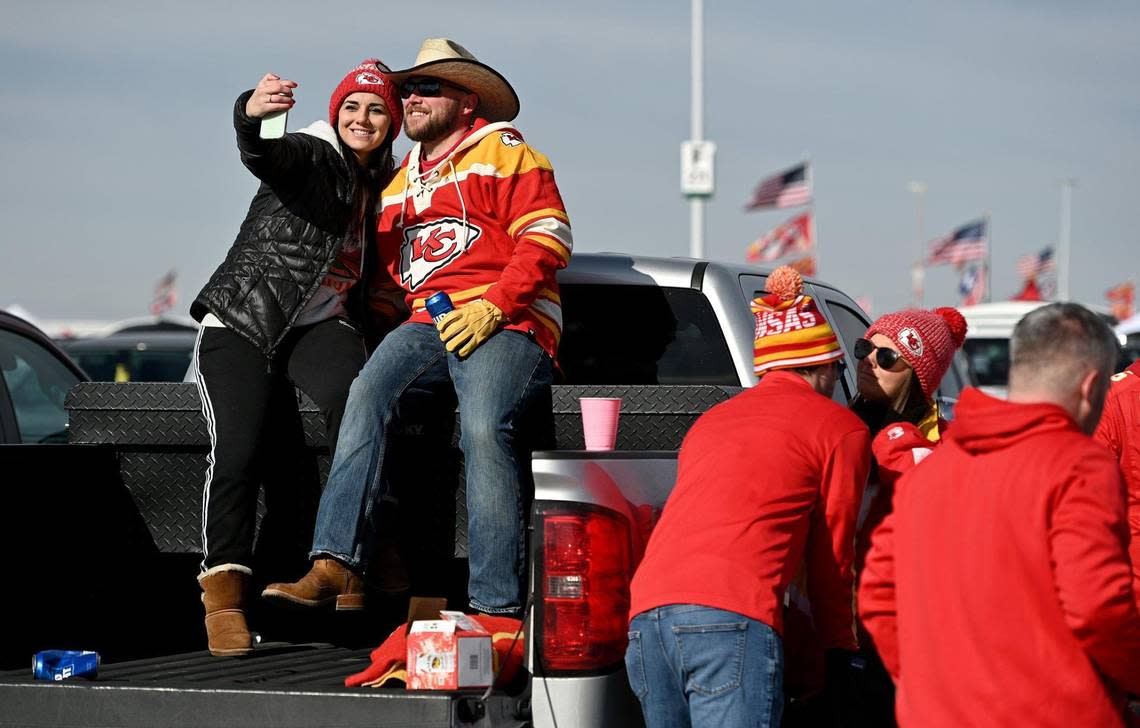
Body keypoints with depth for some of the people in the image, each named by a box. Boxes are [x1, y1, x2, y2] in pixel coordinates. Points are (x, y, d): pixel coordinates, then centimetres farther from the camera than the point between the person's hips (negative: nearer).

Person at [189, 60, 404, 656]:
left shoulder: (384, 188, 14)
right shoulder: (310, 156, -3)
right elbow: (262, 152, -28)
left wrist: (375, 303, 10)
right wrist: (254, 113, -50)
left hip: (321, 326, 3)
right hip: (242, 322, -3)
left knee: (352, 399, -31)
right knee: (240, 448, -25)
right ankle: (223, 594, -19)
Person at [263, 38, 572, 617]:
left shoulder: (502, 150, 8)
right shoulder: (399, 183, 30)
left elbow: (546, 238, -4)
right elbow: (386, 276, 38)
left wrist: (492, 306, -15)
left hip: (504, 324, -6)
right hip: (427, 324, 6)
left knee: (484, 427, -31)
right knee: (368, 393, -24)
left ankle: (497, 608, -35)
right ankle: (336, 565, -35)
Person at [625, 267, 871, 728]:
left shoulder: (711, 420, 32)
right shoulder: (840, 428, 13)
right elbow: (831, 563, 16)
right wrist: (840, 651, 30)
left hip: (645, 616, 7)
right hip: (732, 618, -6)